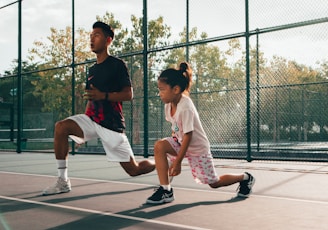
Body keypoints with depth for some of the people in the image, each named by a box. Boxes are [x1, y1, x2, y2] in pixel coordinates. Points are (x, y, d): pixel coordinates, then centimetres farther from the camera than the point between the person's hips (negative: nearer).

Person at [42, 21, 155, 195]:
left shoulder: (117, 64, -6)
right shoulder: (92, 70, 14)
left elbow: (128, 94, -12)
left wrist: (103, 95, -26)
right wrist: (82, 131, 17)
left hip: (112, 124, -6)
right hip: (92, 119, 6)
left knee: (134, 170, -2)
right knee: (61, 127, -20)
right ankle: (63, 181, -13)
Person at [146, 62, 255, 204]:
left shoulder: (185, 107, -30)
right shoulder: (168, 105, -6)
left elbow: (188, 135, -27)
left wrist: (177, 161, -23)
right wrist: (173, 147, 7)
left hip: (198, 148, -7)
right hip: (181, 143, 7)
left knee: (214, 183, 6)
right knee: (159, 146, -21)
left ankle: (245, 178, 33)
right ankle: (165, 190, -15)